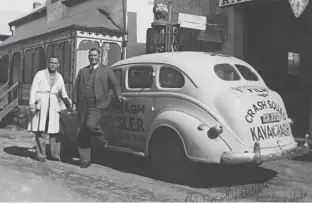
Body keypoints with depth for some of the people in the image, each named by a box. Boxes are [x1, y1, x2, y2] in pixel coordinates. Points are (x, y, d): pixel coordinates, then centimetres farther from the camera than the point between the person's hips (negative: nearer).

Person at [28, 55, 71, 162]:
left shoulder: (59, 77, 15)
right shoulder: (40, 74, 5)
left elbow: (63, 93, 21)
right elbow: (33, 90, 1)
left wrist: (69, 103, 14)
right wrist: (32, 104, -9)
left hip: (54, 106, 3)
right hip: (41, 105, -3)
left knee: (55, 131, 1)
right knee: (40, 131, -4)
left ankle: (55, 154, 10)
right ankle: (41, 154, 3)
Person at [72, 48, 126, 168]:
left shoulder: (106, 69, 9)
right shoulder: (82, 71, 18)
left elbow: (115, 83, 6)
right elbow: (76, 88, 17)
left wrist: (118, 95, -10)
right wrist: (74, 103, 9)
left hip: (97, 105, -4)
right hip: (83, 106, 4)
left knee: (90, 124, -27)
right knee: (82, 134, 3)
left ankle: (103, 140, 3)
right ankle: (85, 161, 12)